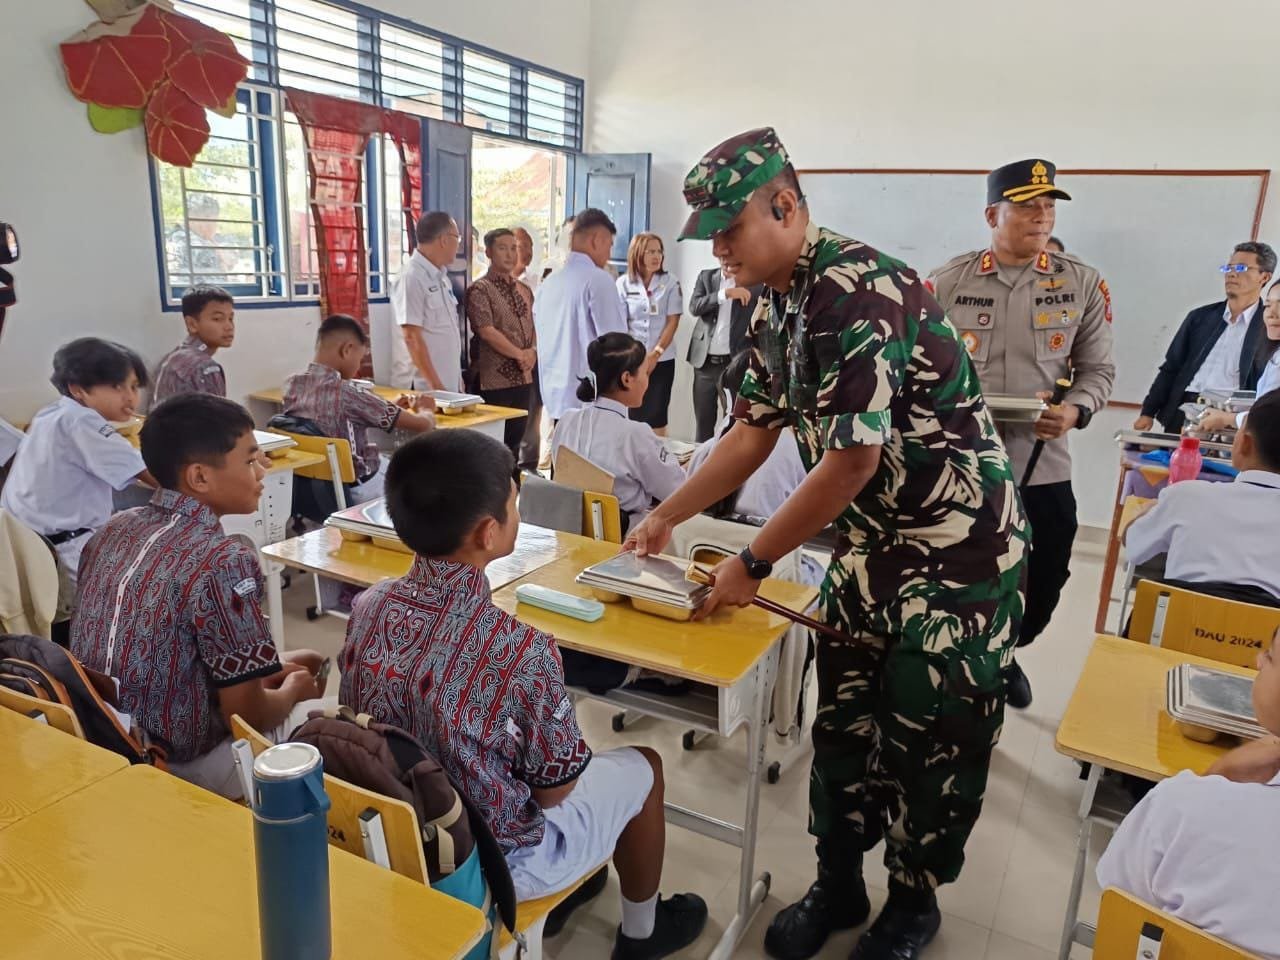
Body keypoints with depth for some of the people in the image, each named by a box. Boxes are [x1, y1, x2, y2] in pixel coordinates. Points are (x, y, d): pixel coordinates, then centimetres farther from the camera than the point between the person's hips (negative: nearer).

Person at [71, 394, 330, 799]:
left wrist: (267, 668, 11)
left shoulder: (115, 528, -1)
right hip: (179, 763, -8)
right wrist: (293, 689, 1)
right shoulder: (222, 560, -26)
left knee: (306, 660, 20)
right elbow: (244, 713, -21)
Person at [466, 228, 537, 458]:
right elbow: (486, 331, -15)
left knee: (515, 438, 12)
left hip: (523, 378, 7)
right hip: (494, 380, -6)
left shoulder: (524, 290, 16)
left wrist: (532, 351, -1)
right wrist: (519, 354, -12)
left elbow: (533, 326, 19)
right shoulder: (480, 290, -6)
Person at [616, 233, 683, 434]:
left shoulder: (670, 283, 0)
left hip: (662, 360, 0)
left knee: (656, 417, 1)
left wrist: (655, 355, -9)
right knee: (632, 414, 4)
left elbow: (673, 322, -2)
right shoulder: (623, 283, 1)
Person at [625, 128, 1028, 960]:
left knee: (930, 737, 6)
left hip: (959, 544, -8)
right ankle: (838, 886, 32)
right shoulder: (775, 306, 4)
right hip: (871, 542, 8)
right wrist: (667, 516, 9)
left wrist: (752, 565, -17)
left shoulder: (858, 289, -25)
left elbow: (852, 460, -27)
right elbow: (755, 431, 11)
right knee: (843, 722, 13)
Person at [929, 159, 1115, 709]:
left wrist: (1075, 411, -14)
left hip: (1043, 468, 2)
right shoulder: (948, 283, -2)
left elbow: (1098, 369, 6)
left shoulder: (1083, 285, 2)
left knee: (1040, 593, 13)